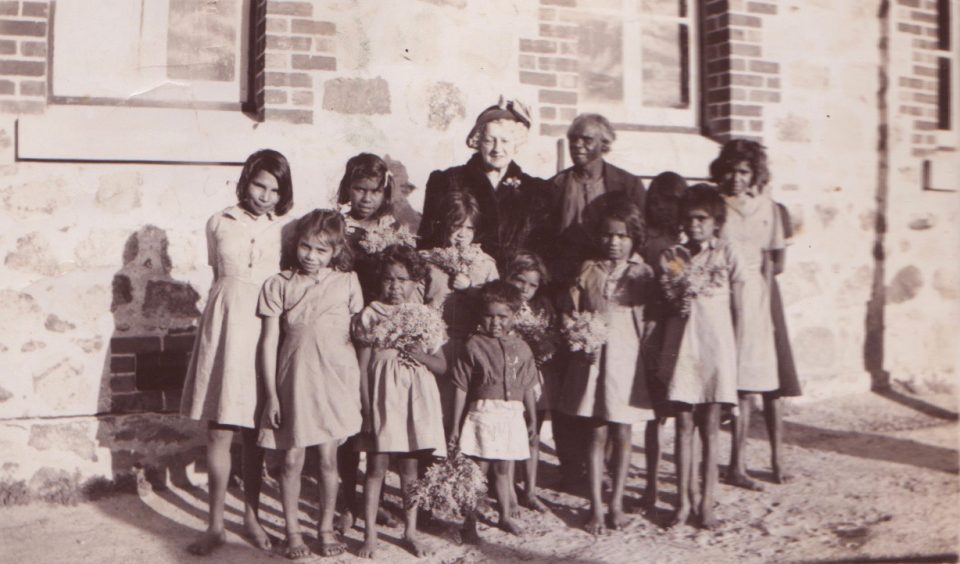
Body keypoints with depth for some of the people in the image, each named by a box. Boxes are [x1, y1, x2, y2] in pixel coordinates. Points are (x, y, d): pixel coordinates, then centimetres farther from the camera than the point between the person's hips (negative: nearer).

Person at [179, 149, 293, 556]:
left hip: (266, 328, 0)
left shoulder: (285, 229, 4)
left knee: (256, 433, 7)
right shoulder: (219, 224, 7)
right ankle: (216, 524, 12)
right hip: (225, 325, 1)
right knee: (218, 432, 0)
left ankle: (252, 517, 23)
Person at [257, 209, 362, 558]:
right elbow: (269, 341, 1)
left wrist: (358, 384, 2)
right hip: (292, 382, 0)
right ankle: (292, 530, 22)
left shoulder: (347, 282, 2)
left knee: (328, 457, 5)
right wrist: (271, 394, -1)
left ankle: (326, 527, 23)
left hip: (333, 381, 0)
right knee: (292, 460, 4)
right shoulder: (279, 285, 1)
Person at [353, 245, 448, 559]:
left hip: (416, 395, 2)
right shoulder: (371, 315, -1)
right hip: (383, 394, -2)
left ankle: (410, 530, 22)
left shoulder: (425, 316, 6)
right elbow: (363, 366, -2)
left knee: (411, 465, 10)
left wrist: (421, 356, -13)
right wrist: (366, 408, -7)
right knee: (377, 464, 0)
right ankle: (370, 533, 10)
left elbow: (442, 366, 7)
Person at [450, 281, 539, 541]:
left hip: (512, 416, 3)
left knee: (503, 469, 15)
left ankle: (506, 516, 32)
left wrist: (532, 422, 15)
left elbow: (528, 388, 12)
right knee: (478, 469, 0)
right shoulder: (474, 345, -6)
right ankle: (470, 523, 13)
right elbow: (461, 389, -4)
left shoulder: (521, 348, 5)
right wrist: (456, 425, -4)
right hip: (483, 413, -3)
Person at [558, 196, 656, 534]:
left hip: (627, 359, 0)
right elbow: (570, 311, 7)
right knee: (597, 434, 5)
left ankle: (617, 503, 20)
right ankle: (596, 506, 13)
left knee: (622, 433, 6)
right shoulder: (588, 270, 5)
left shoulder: (642, 274, 2)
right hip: (592, 358, 1)